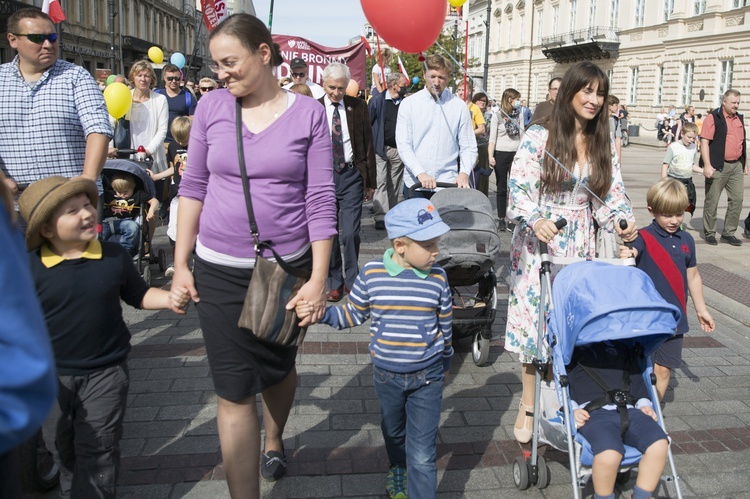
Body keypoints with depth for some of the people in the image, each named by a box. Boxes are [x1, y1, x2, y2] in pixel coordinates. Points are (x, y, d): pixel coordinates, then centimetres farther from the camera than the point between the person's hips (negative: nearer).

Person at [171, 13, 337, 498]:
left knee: (279, 368, 20)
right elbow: (194, 185, 6)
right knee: (234, 393, 0)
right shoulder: (212, 107, 0)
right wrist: (181, 264, 5)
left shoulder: (309, 114, -5)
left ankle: (274, 439, 52)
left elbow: (321, 200, -6)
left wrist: (319, 279, -10)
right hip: (220, 272, 1)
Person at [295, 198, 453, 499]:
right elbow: (353, 314, 0)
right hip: (386, 375, 2)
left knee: (422, 454, -3)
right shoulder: (372, 274, -13)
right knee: (393, 432, 29)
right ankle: (398, 469, 58)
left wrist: (445, 361, 14)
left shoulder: (437, 277, -11)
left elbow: (445, 324, 3)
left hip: (427, 378, -2)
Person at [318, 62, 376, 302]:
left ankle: (351, 281, 17)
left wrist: (370, 181, 6)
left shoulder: (358, 106, 4)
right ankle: (335, 282, 21)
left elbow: (368, 145, 7)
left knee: (351, 233, -3)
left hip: (351, 176, 0)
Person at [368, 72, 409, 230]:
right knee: (380, 183, -9)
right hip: (380, 149, -4)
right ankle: (380, 217, -11)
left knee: (395, 185, 9)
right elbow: (367, 124, -1)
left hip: (398, 150, 4)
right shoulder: (377, 101, -1)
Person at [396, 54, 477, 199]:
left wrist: (464, 173, -14)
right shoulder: (409, 104, 3)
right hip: (414, 184, 0)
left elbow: (468, 147, 5)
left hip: (448, 184, 0)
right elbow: (403, 145, -3)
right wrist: (420, 173, -17)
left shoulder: (459, 106, 4)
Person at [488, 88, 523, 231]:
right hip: (501, 154, -2)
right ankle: (502, 219, 11)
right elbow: (492, 138, -3)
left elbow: (522, 135, 11)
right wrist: (491, 156, -12)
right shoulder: (498, 115, -2)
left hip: (516, 153, 2)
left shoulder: (519, 115, 7)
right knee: (501, 188, 5)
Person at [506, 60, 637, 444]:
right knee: (535, 320, 0)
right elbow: (519, 187, -15)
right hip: (538, 243, -4)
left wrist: (622, 221, -12)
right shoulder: (538, 137, -8)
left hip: (580, 247, 4)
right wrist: (536, 220, -33)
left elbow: (612, 194, 8)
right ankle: (528, 408, 14)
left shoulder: (603, 145, 8)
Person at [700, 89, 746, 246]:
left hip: (736, 166, 6)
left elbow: (742, 142, 22)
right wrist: (707, 165, -19)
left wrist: (745, 164, 20)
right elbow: (704, 142, -12)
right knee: (712, 201, 2)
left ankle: (728, 233, 14)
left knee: (737, 199, 4)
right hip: (718, 167, -6)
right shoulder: (713, 117, -6)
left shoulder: (739, 119, 15)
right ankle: (709, 233, 14)